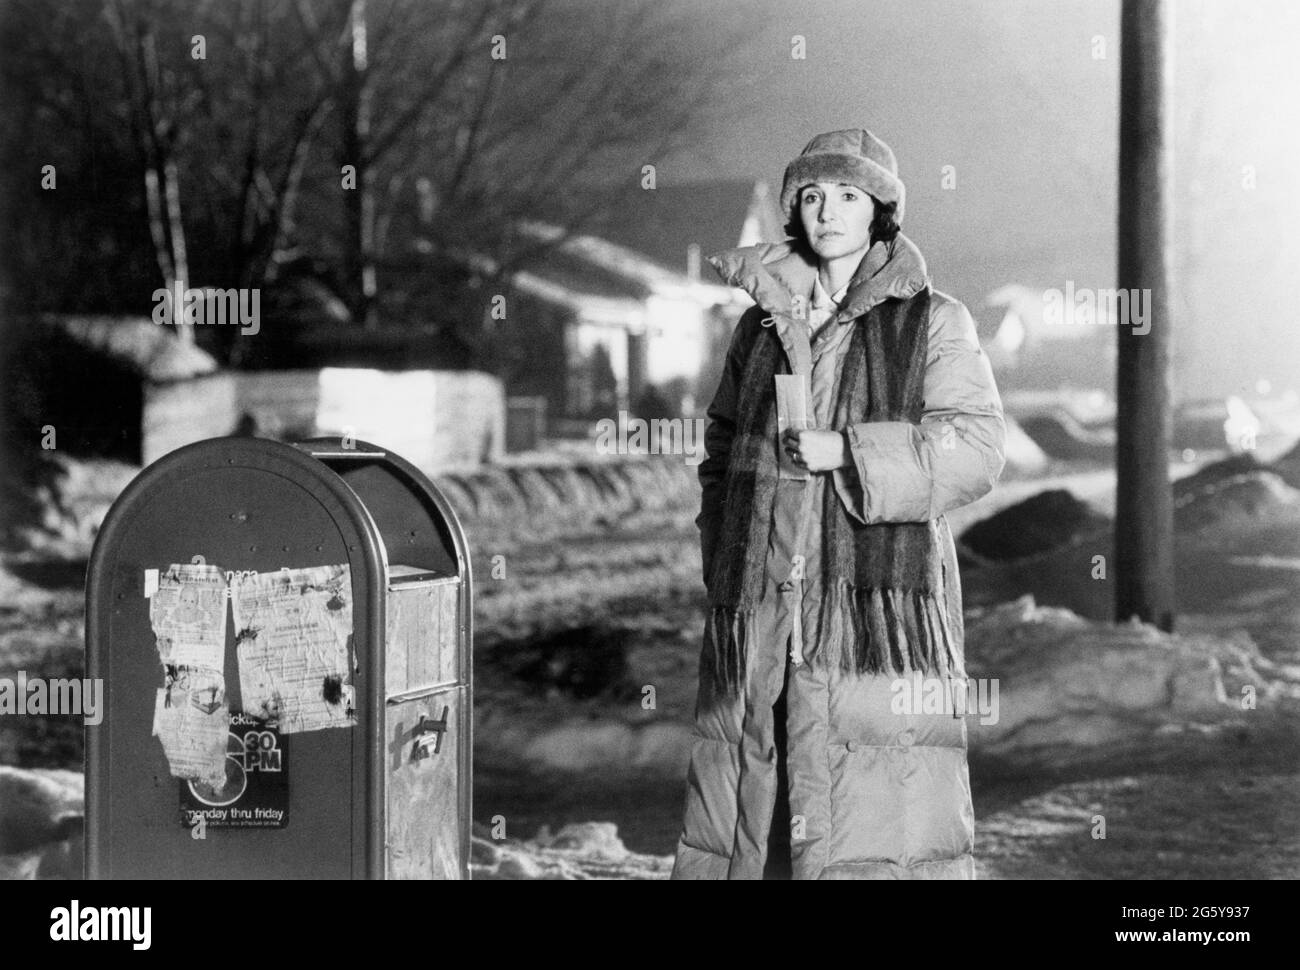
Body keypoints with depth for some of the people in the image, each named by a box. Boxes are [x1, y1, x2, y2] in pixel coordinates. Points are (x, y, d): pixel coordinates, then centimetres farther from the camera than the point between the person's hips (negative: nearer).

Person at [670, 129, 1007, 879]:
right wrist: (723, 558, 12)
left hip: (881, 600, -4)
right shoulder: (763, 321, 15)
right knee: (750, 789, 3)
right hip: (760, 613, 4)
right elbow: (723, 449, 24)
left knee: (880, 802, -7)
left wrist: (845, 450, -15)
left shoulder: (933, 323, 3)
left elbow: (977, 449, -6)